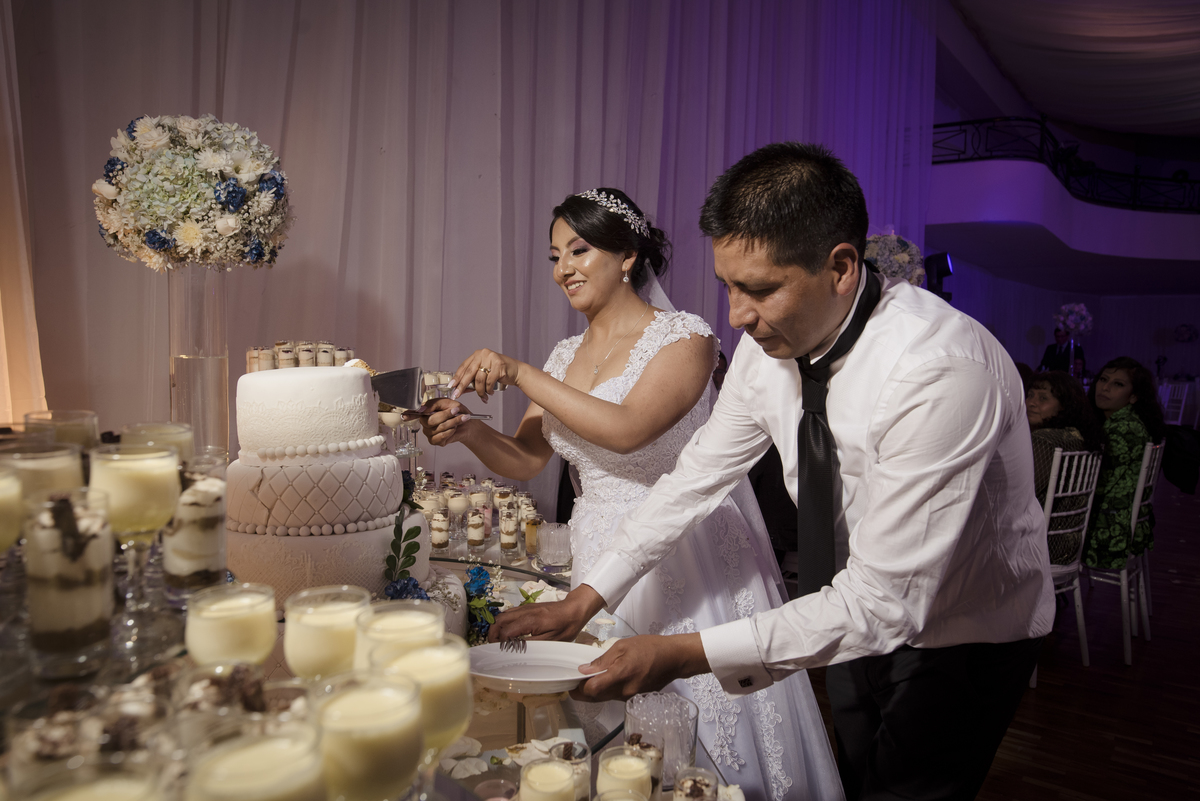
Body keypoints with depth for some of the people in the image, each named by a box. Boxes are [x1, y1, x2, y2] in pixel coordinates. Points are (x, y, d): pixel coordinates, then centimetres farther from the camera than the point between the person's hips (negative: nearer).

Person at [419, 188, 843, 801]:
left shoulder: (683, 336, -10)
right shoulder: (566, 356, 10)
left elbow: (627, 429, -24)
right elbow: (525, 458, 10)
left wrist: (519, 373, -20)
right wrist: (469, 431, -9)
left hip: (683, 557, -6)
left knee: (698, 738, 5)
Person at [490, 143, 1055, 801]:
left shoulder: (941, 371, -36)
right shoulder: (773, 340, -15)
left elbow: (883, 603, -36)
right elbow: (698, 475, -5)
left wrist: (683, 654, -36)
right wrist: (583, 601, -9)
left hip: (962, 641, -6)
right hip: (861, 617, 6)